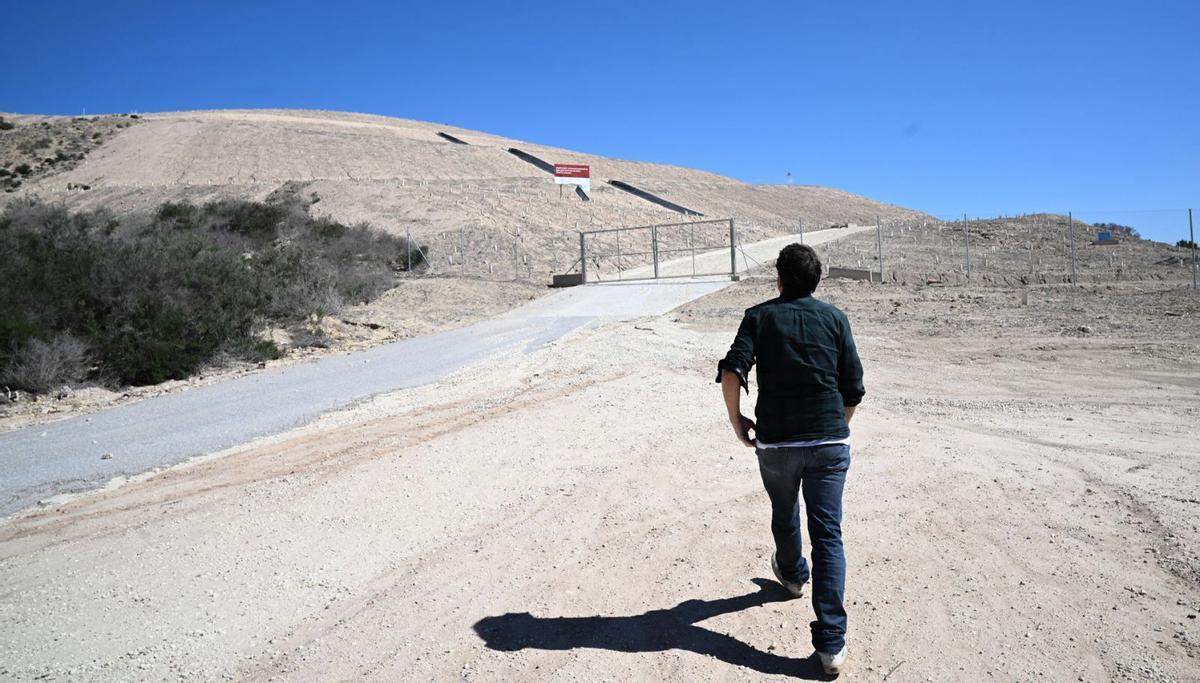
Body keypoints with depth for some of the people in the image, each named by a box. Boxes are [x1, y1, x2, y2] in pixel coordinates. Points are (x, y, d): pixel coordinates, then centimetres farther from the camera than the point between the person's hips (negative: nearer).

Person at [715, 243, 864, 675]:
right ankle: (831, 643, -3)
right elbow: (854, 390, 4)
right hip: (830, 444, 0)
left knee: (785, 515, 26)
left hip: (775, 444, 0)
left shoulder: (759, 316, 1)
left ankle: (792, 574, 54)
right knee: (828, 534, 1)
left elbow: (732, 371, -14)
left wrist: (736, 421, 0)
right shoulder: (835, 318, 5)